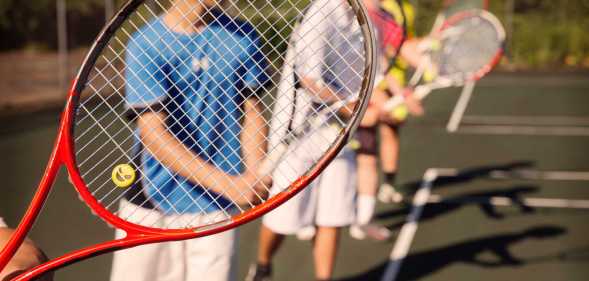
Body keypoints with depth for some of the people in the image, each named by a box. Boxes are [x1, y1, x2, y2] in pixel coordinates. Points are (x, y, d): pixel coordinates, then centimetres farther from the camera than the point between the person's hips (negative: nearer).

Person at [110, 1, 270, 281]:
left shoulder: (242, 35, 1)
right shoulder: (146, 45, -10)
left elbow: (251, 112, 6)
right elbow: (154, 135, -16)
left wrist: (253, 178, -11)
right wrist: (226, 183, -25)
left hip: (216, 206, 2)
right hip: (151, 203, -2)